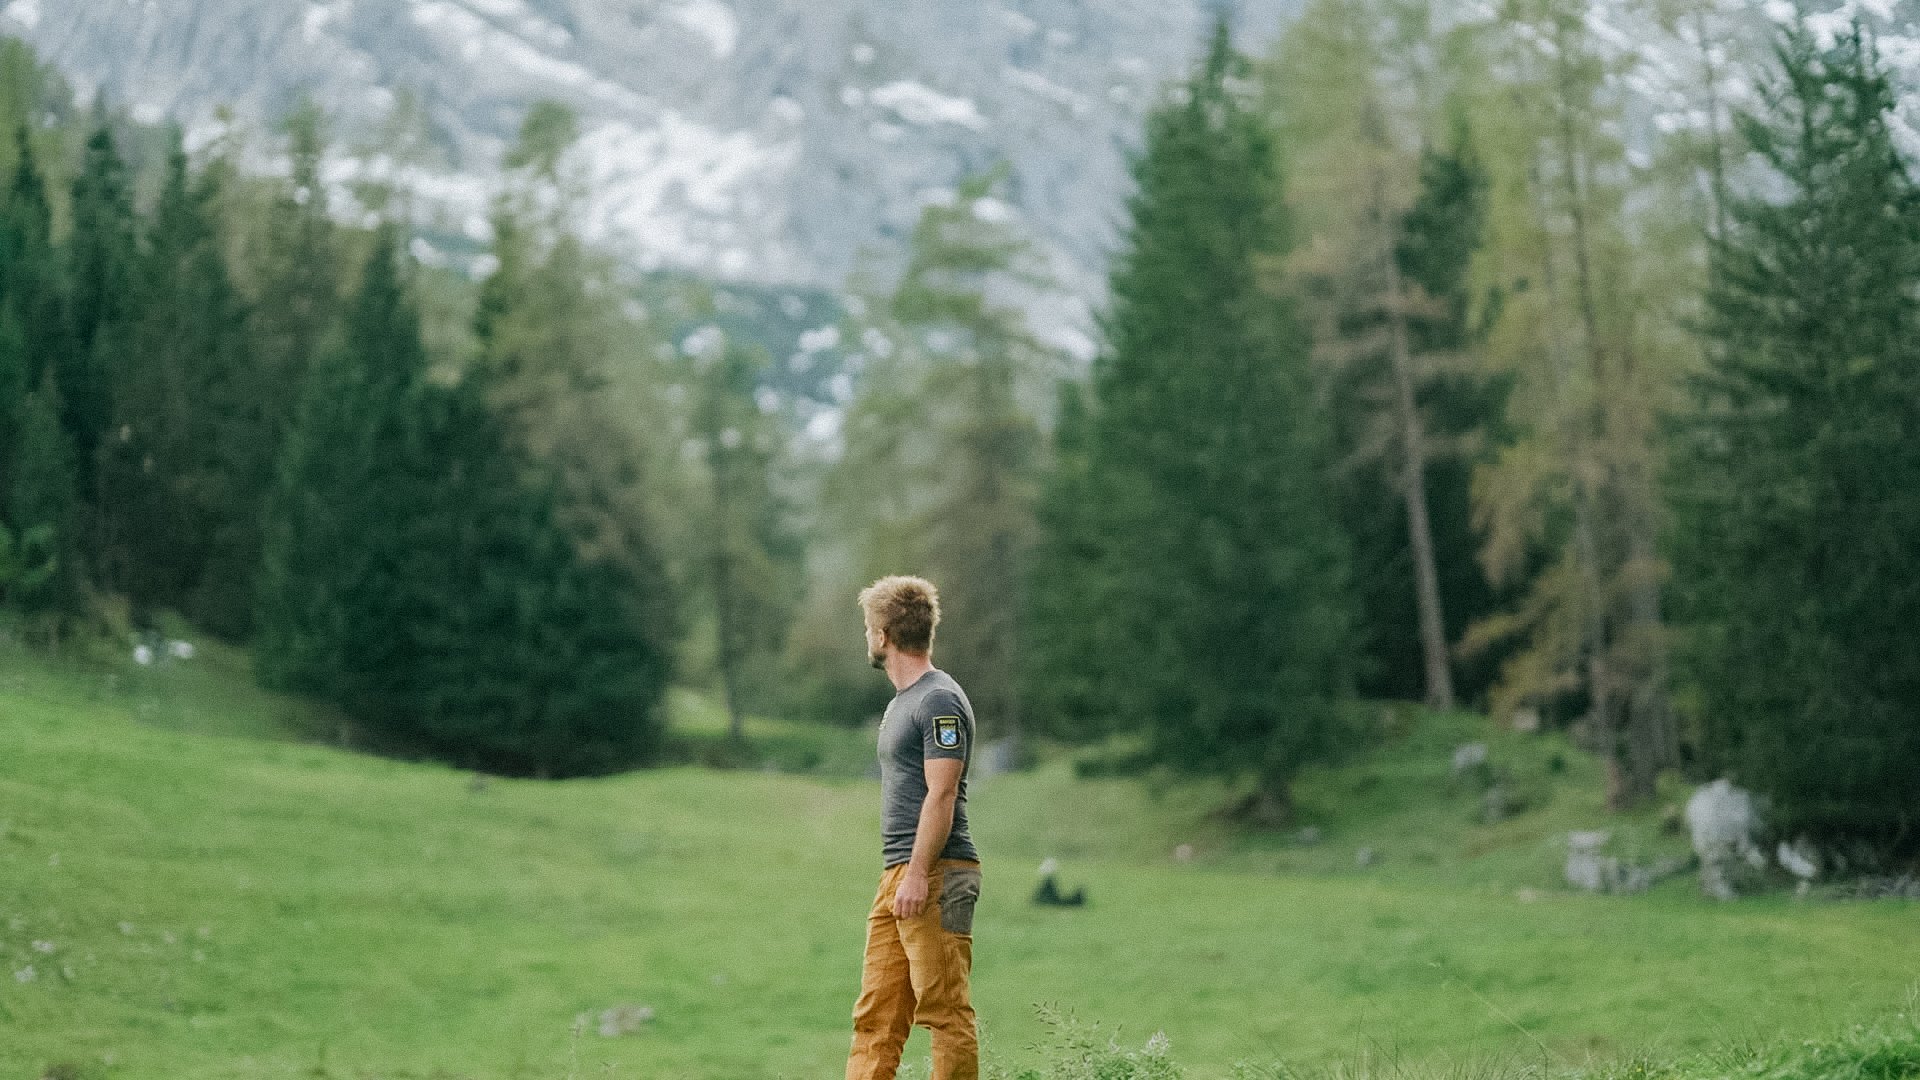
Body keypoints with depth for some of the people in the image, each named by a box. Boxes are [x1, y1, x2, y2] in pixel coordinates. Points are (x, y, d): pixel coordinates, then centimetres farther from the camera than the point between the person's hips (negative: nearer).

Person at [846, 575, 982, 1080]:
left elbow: (941, 796, -17)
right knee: (876, 1017, 5)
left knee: (945, 1012, -8)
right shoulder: (901, 701, 21)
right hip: (897, 875, 10)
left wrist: (918, 874, -22)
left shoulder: (939, 700, -10)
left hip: (933, 874, -10)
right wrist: (898, 875, 20)